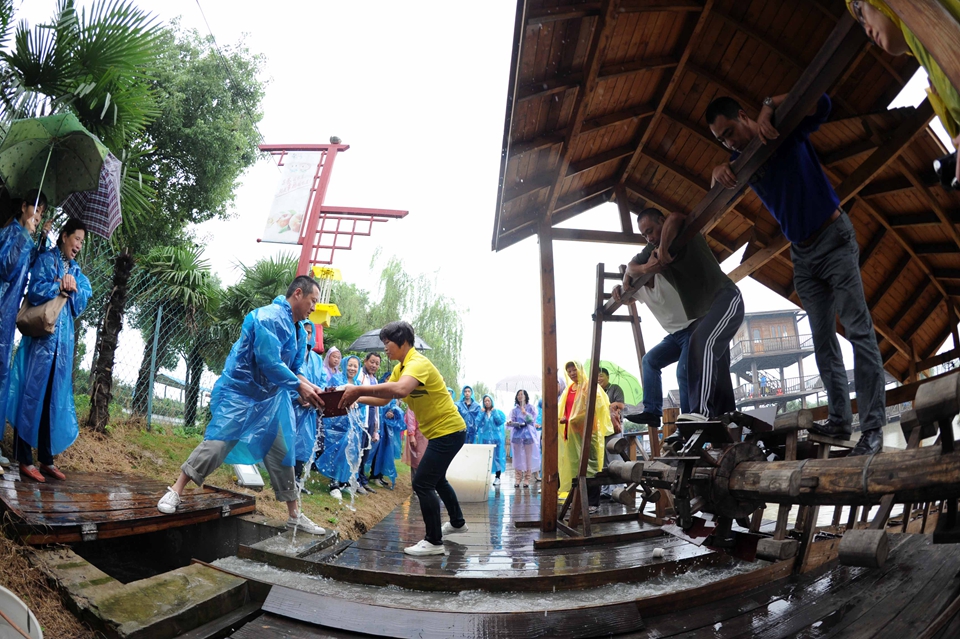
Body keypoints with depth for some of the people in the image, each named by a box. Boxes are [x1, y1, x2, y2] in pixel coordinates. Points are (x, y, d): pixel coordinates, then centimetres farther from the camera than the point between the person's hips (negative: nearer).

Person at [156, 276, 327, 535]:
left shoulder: (299, 332, 8)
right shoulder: (269, 317, -20)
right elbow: (268, 362, -28)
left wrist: (309, 386, -9)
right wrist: (299, 385, -24)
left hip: (271, 399, 9)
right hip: (239, 392, -9)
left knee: (281, 452, 8)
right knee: (218, 442, -11)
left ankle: (294, 515, 15)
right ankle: (175, 492, 10)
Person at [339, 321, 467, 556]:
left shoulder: (418, 363, -24)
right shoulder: (400, 368, 7)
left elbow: (401, 389, -45)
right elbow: (382, 399, 5)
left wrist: (360, 389, -42)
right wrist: (357, 398, -10)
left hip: (449, 430, -11)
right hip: (441, 431, 11)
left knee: (422, 484, -8)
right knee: (436, 479, 25)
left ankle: (434, 542, 5)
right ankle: (457, 522, 44)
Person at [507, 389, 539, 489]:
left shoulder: (530, 407, 8)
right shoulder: (514, 409, 13)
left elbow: (533, 419, -2)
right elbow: (512, 421, 7)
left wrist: (525, 413, -16)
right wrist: (510, 422, -15)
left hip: (528, 433, -2)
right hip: (517, 433, 2)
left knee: (528, 457, -4)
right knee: (517, 456, 1)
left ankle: (527, 479, 1)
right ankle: (518, 478, 8)